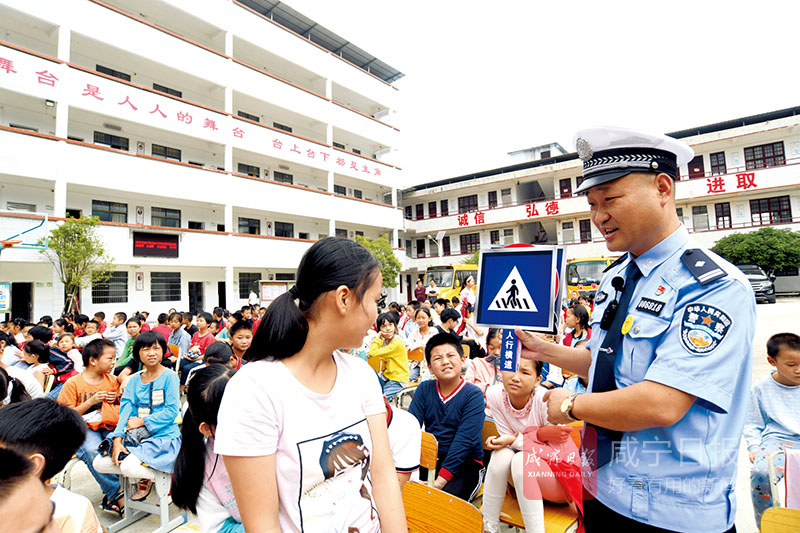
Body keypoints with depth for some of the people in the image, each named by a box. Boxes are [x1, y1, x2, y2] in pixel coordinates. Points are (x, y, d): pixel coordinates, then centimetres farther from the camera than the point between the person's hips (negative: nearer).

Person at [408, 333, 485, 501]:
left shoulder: (474, 394, -10)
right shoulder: (424, 389, 1)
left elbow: (464, 440, -18)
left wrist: (440, 480, -26)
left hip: (465, 462, -3)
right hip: (430, 458, 4)